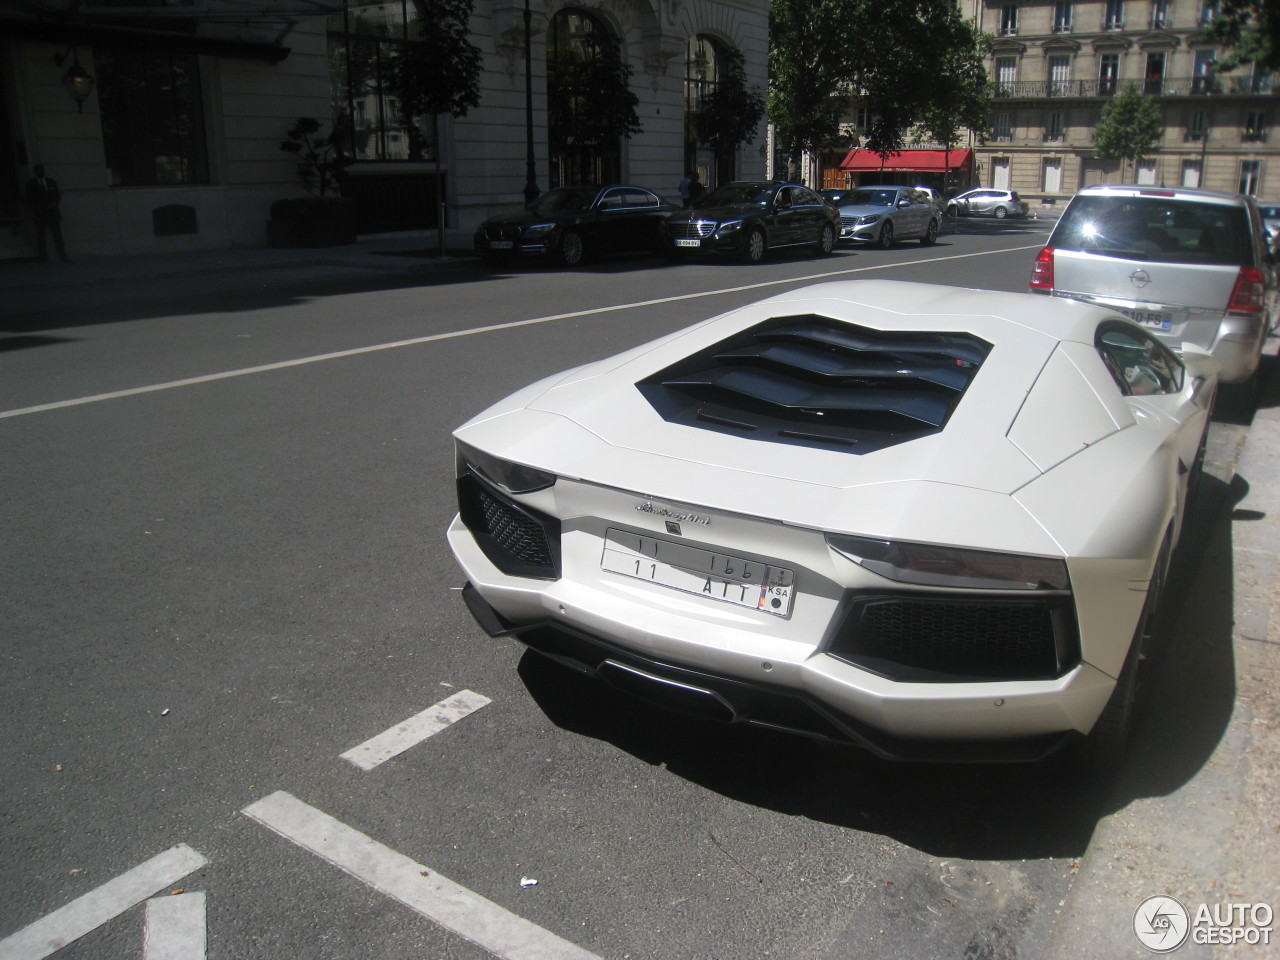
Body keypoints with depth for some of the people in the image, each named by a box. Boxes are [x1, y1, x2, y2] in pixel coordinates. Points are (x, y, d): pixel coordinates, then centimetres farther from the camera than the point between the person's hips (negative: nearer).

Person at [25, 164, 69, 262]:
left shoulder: (52, 182, 14)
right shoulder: (31, 184, 8)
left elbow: (58, 195, 13)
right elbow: (29, 199, 4)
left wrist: (54, 203, -6)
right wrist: (39, 205, -10)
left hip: (52, 211, 1)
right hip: (39, 213, -1)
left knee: (58, 234, -8)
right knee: (40, 235, -1)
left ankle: (63, 257, -13)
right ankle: (43, 257, 1)